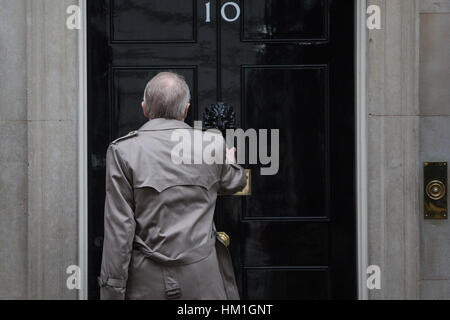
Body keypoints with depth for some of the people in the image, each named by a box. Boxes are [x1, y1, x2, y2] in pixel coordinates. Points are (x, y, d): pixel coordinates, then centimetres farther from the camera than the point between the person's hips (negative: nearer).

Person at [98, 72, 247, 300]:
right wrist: (230, 160, 48)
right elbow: (235, 183, 25)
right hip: (203, 281, 2)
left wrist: (112, 292, -4)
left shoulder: (123, 150, -6)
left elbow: (118, 230, -9)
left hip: (146, 282, -2)